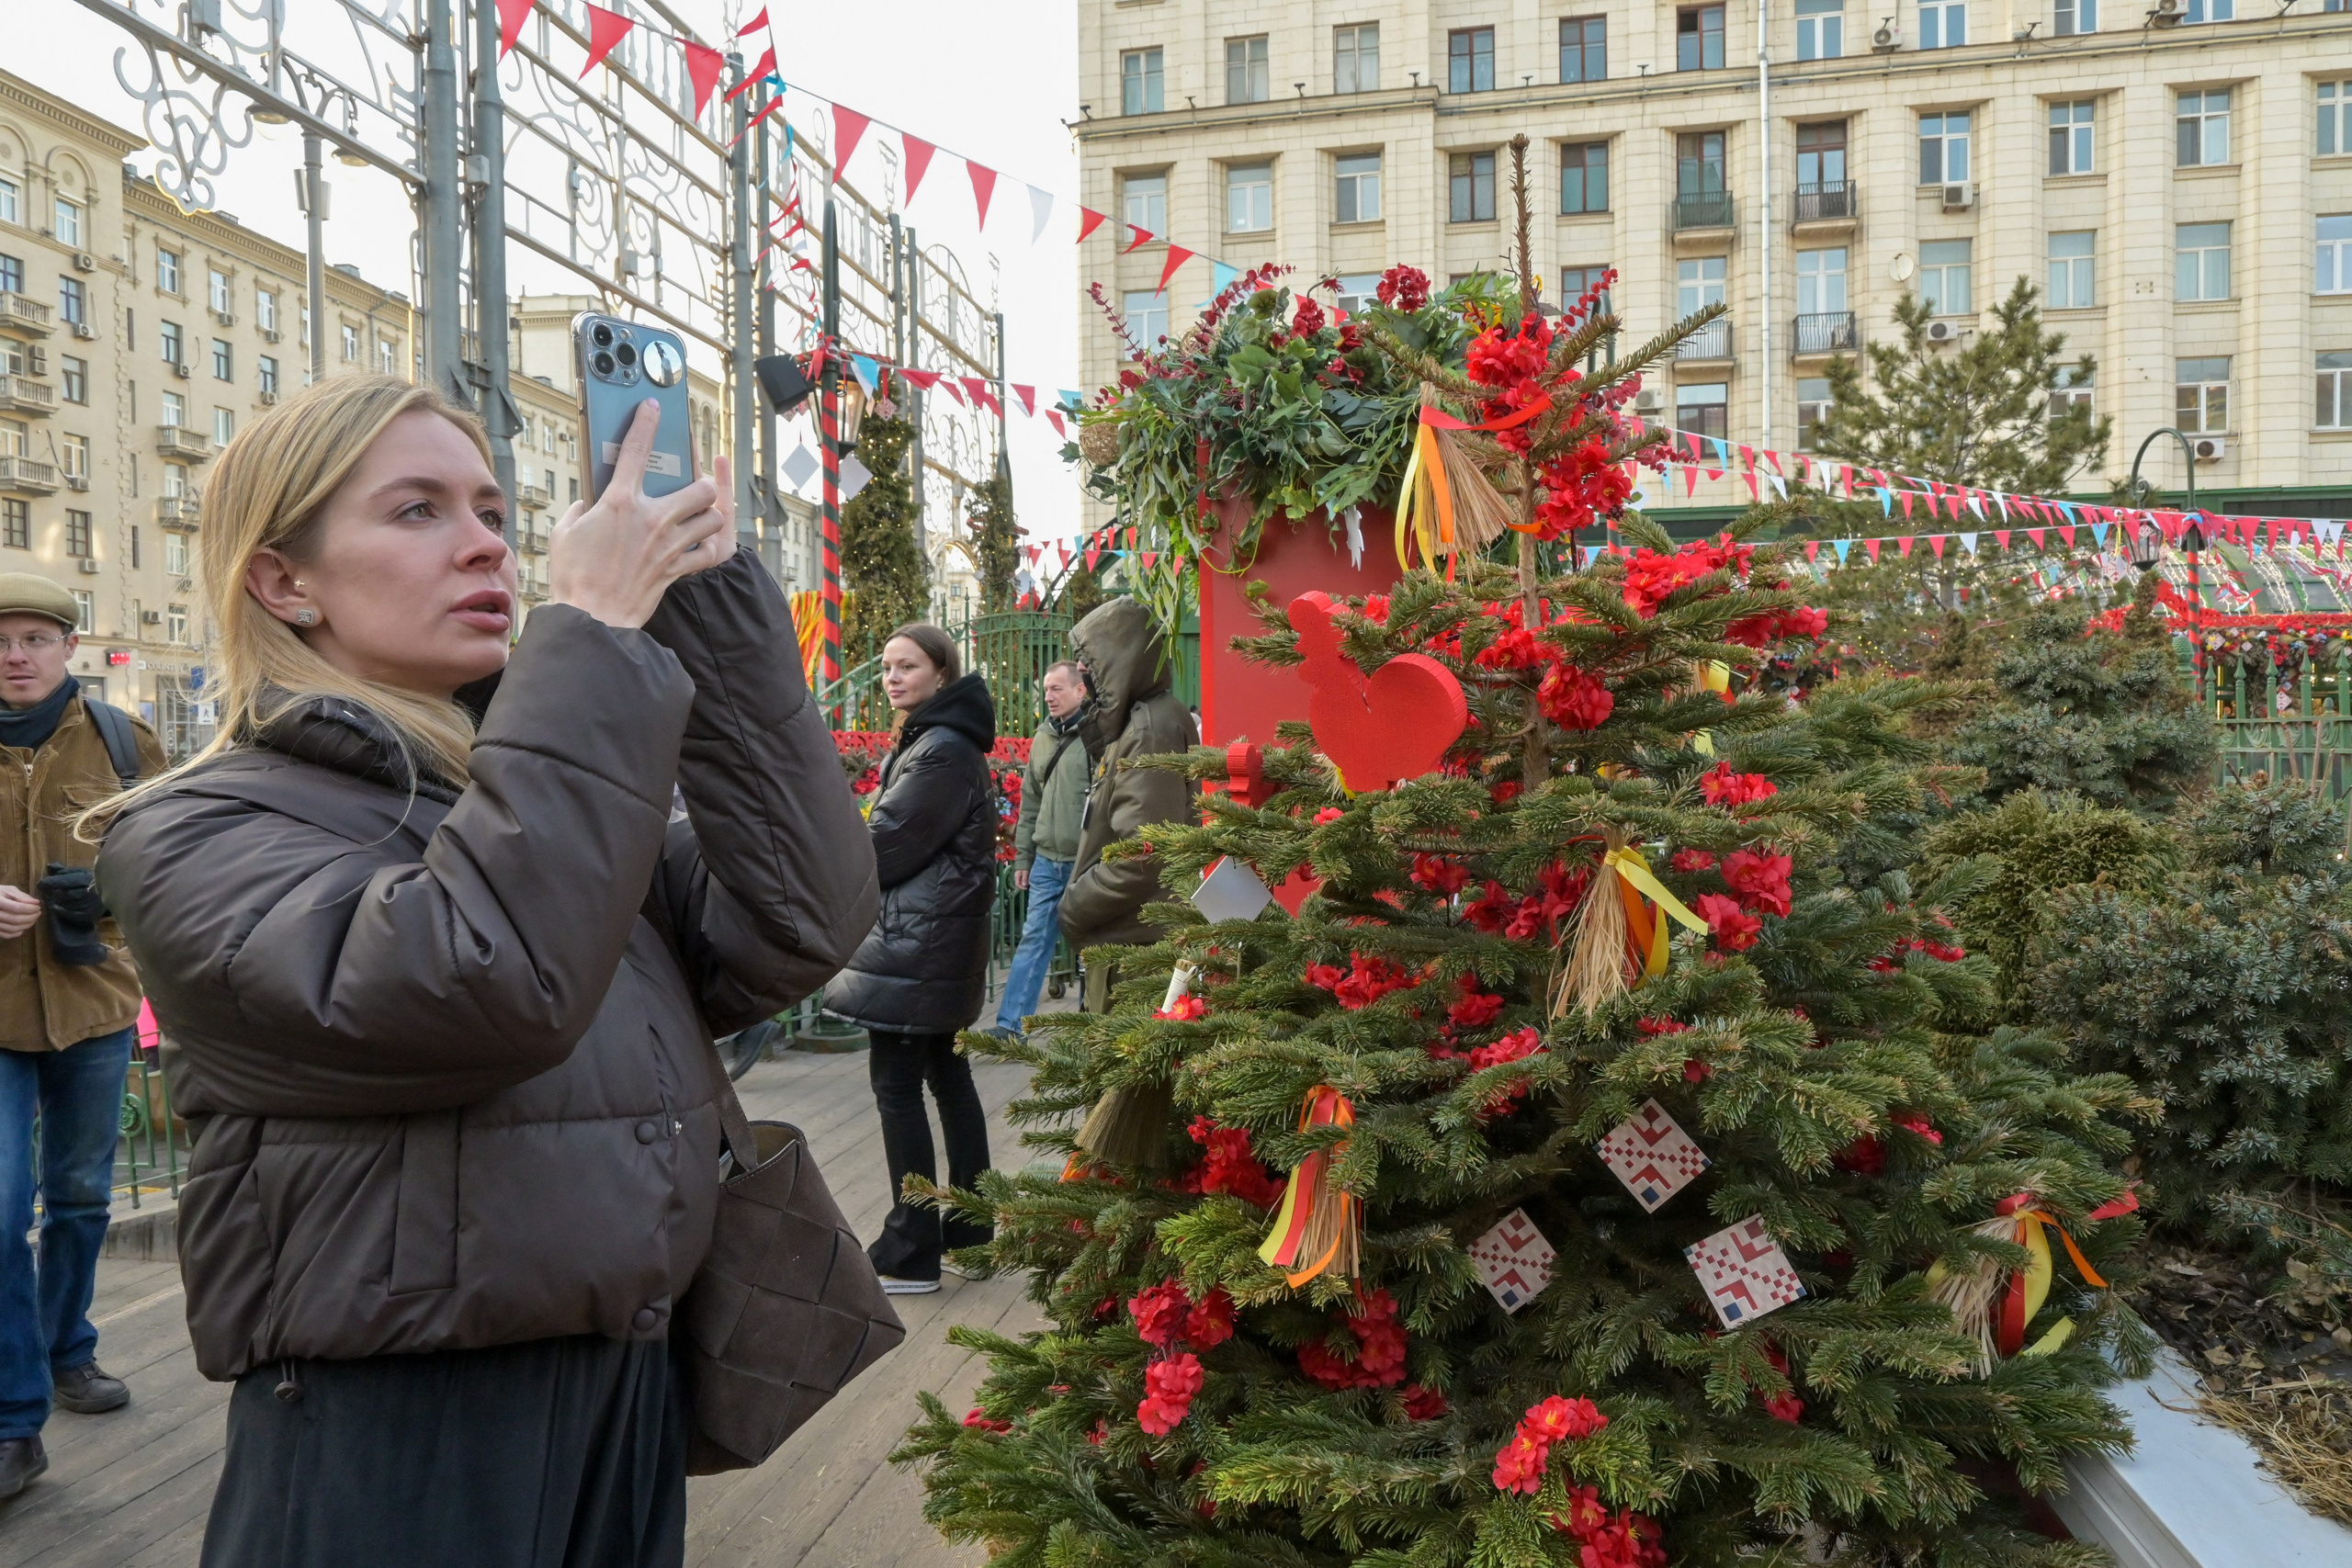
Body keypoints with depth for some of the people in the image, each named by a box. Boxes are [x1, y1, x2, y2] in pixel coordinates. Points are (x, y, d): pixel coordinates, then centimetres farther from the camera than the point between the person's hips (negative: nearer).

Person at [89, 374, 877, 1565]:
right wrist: (593, 632, -22)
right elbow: (483, 991, -30)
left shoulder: (554, 783, 8)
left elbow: (799, 923, -8)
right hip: (394, 1448, -6)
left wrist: (709, 602, -12)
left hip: (632, 1408, 6)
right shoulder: (201, 835, -10)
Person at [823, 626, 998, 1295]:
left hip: (918, 948, -11)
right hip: (937, 941, 11)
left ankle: (910, 1254, -2)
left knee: (896, 1085, -7)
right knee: (946, 1073, 16)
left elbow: (885, 845, -17)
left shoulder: (941, 751, -18)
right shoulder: (933, 739, 16)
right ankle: (969, 1222, 26)